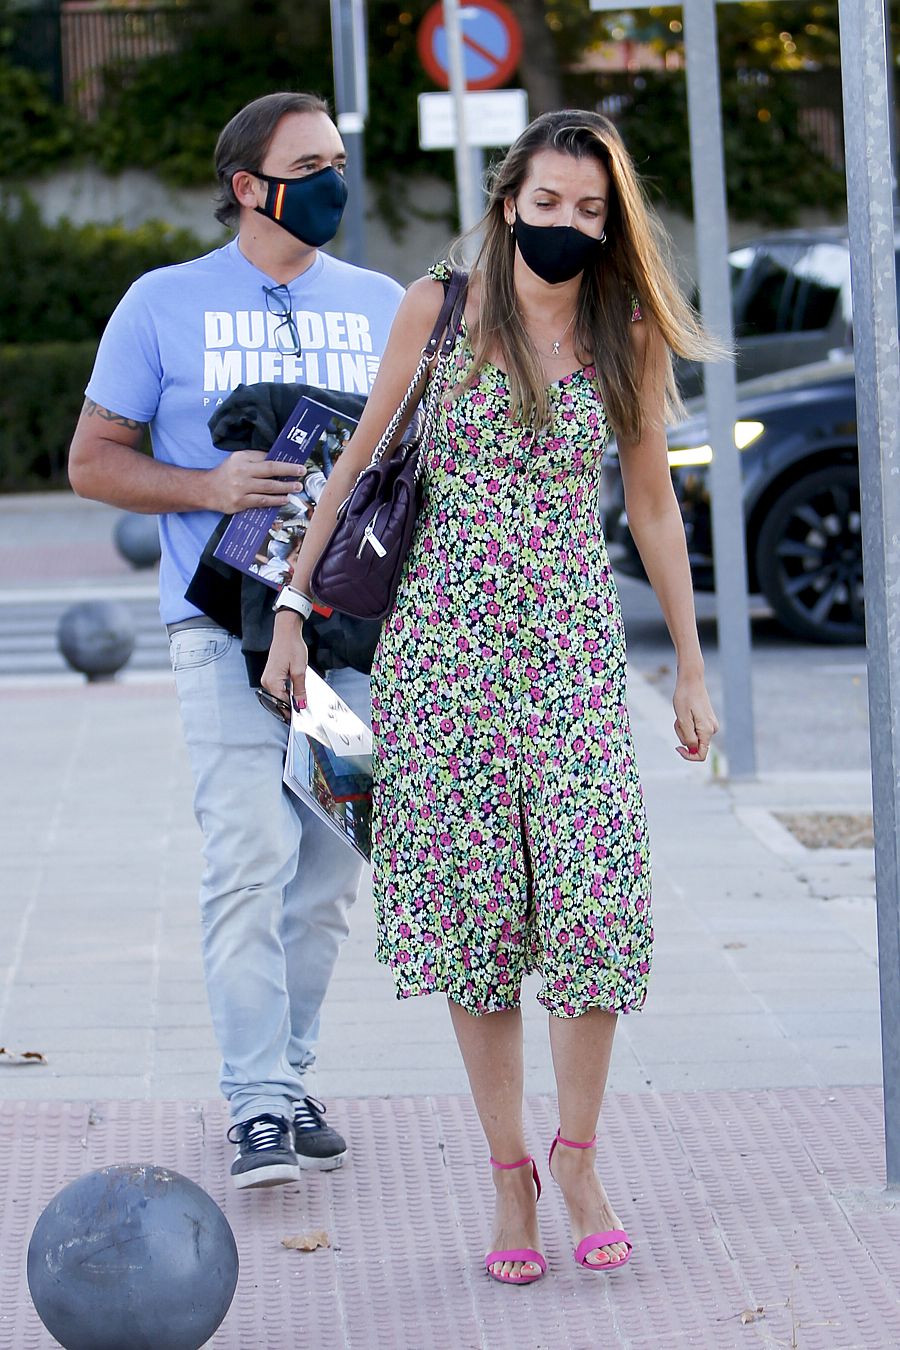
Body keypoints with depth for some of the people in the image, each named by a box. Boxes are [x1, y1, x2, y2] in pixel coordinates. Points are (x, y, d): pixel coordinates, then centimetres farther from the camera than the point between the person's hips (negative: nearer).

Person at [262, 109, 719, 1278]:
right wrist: (293, 609, 5)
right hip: (444, 633, 0)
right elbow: (361, 460, 7)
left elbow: (652, 504, 12)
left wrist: (692, 668, 12)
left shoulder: (629, 337, 4)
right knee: (472, 899, 0)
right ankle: (508, 1172, 8)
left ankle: (577, 1155, 8)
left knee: (596, 892, -10)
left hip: (572, 642, 1)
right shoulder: (440, 308, 1)